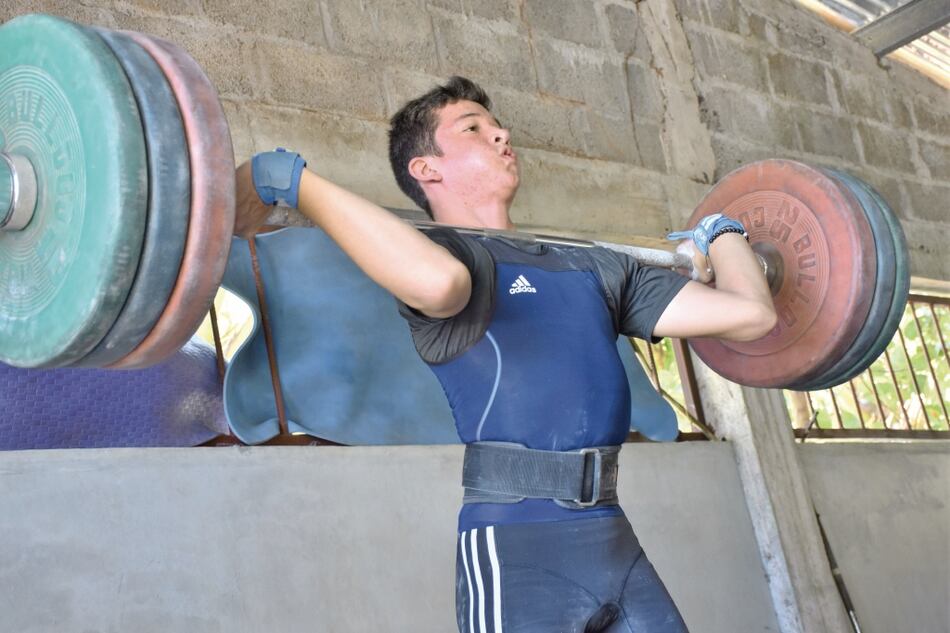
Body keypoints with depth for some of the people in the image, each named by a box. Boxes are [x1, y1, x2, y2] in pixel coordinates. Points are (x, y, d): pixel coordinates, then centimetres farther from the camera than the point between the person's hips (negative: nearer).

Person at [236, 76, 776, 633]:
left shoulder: (595, 267, 16)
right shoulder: (444, 250, -2)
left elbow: (750, 312, 11)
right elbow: (439, 282, -30)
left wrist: (720, 232, 29)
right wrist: (290, 179, -24)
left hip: (616, 540, 6)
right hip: (516, 546, -6)